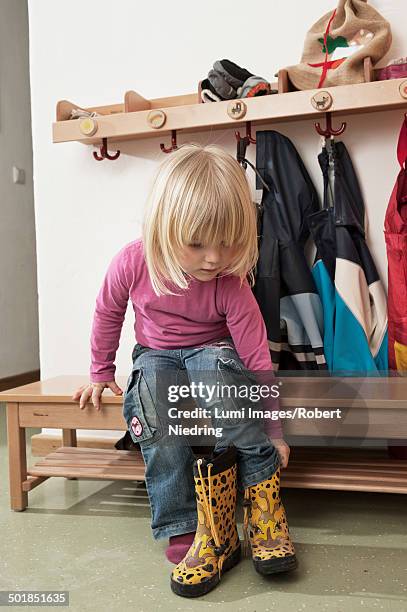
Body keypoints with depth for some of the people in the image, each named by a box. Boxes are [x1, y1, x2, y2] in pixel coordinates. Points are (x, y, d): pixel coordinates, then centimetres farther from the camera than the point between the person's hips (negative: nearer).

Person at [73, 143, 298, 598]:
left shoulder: (232, 286, -24)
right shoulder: (132, 263, -21)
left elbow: (257, 359, -19)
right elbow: (107, 314, -1)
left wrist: (273, 431, -15)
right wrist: (101, 373, 8)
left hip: (212, 351, -1)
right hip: (155, 354, 2)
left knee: (217, 372, -38)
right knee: (150, 413, -30)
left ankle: (263, 501, -23)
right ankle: (188, 531, -22)